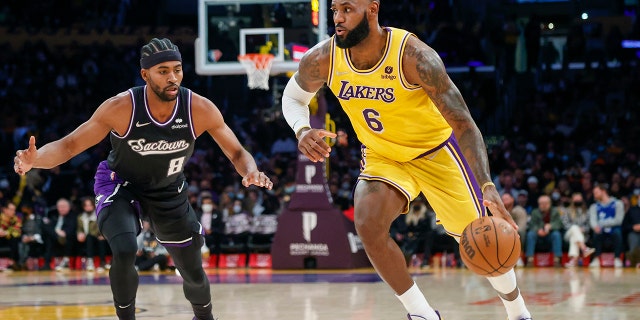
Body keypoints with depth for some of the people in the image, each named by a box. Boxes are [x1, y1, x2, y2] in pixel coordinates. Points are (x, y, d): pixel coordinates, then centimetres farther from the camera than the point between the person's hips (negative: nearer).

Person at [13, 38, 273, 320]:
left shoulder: (200, 109, -25)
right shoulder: (121, 108, -30)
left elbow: (237, 153, -13)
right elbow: (69, 145, -24)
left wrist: (250, 172, -37)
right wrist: (34, 159, -46)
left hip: (169, 191, 3)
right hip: (121, 185, -3)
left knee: (194, 272, 11)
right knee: (124, 252, -30)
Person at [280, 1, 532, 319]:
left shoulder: (413, 56, -33)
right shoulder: (323, 59, -20)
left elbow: (463, 123, -32)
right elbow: (293, 96, 2)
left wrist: (487, 186, -45)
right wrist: (302, 130, -22)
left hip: (436, 152, -3)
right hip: (382, 158, 3)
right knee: (368, 225, -24)